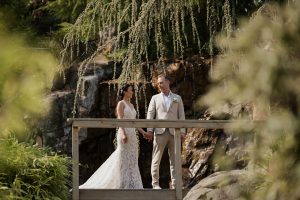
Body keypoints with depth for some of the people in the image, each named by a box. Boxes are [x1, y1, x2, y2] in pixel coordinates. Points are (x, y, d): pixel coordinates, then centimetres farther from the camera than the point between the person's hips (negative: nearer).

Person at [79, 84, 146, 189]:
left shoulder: (131, 105, 19)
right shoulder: (121, 103, -5)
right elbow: (120, 120, -14)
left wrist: (143, 132, 11)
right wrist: (123, 134, -25)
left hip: (132, 135, 8)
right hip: (124, 134, -8)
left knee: (132, 161, 5)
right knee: (123, 160, -6)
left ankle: (130, 185, 6)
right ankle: (123, 184, -4)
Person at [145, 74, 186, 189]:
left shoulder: (177, 98, 15)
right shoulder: (155, 98, 14)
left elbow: (181, 115, 9)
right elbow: (150, 114, 7)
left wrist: (182, 131, -2)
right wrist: (149, 130, -5)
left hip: (174, 132, 1)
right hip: (160, 132, -1)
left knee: (174, 159, 0)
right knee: (156, 159, -4)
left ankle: (175, 184, 1)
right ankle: (155, 183, -1)